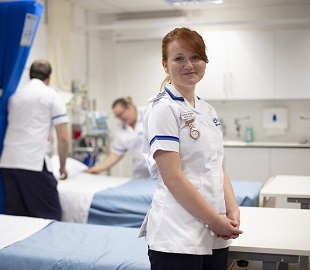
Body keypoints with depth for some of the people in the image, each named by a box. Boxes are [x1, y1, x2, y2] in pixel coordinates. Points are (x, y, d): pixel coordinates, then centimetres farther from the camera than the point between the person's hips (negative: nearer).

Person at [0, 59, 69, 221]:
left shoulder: (15, 95, 19)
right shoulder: (52, 95, 3)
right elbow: (63, 138, -2)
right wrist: (62, 166, 12)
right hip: (34, 163, -6)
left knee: (14, 218, 9)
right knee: (49, 217, 0)